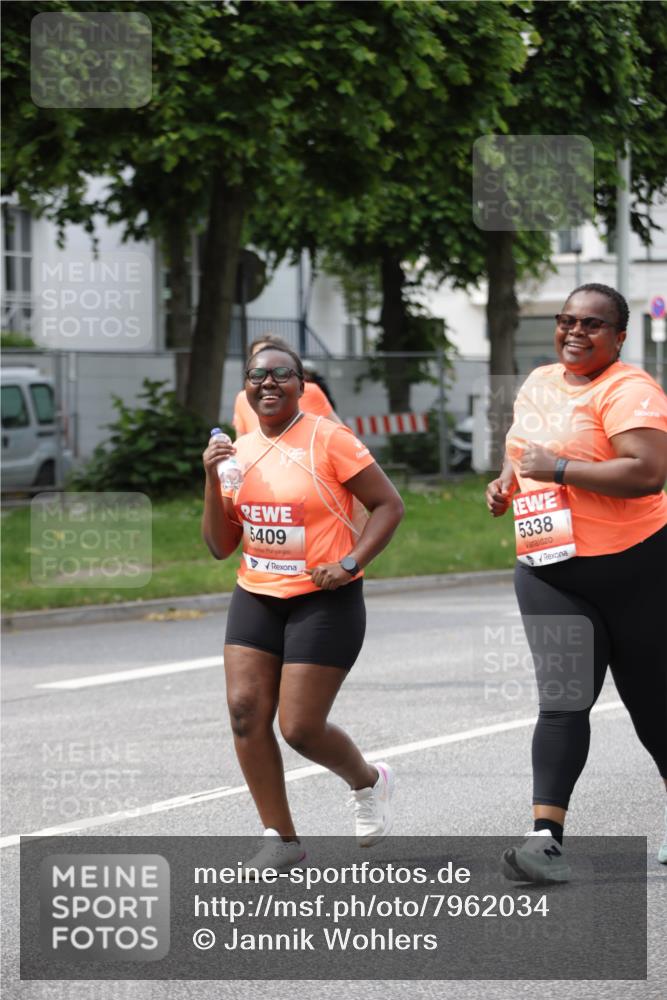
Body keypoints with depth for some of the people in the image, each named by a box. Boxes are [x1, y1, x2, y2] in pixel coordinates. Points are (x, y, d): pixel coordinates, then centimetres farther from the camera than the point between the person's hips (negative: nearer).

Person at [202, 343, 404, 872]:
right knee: (245, 710, -8)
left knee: (301, 727, -7)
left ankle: (368, 781, 25)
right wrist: (213, 481, -6)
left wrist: (351, 563, -17)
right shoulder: (241, 451, 7)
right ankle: (281, 838, 3)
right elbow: (220, 546, 8)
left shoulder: (327, 440, -10)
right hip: (256, 598, 6)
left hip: (324, 601, -6)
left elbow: (389, 504, -7)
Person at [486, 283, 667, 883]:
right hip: (550, 572, 5)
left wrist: (559, 468, -22)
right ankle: (546, 839, -18)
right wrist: (508, 479, 10)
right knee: (562, 699, -9)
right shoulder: (539, 383, 13)